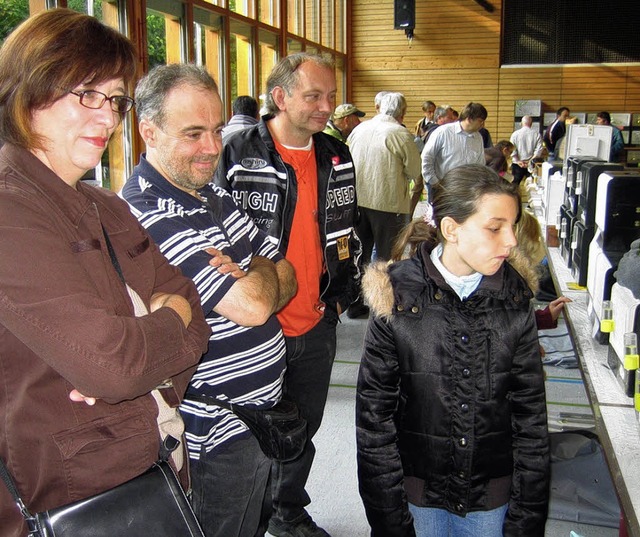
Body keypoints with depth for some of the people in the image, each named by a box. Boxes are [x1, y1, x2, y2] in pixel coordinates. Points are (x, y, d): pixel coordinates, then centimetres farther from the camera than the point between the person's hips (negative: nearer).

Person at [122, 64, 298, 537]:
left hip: (257, 414, 9)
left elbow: (286, 279, 6)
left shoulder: (212, 195, 7)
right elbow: (253, 306, -27)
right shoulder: (153, 215, -24)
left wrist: (243, 275, -15)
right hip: (217, 440, -9)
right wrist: (258, 270, -5)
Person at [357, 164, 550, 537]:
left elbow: (531, 417, -4)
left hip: (493, 496, 2)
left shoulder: (515, 300, -8)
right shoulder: (398, 299, -14)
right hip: (418, 489, -2)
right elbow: (374, 418, -11)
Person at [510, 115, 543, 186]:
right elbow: (539, 150, -7)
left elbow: (512, 150, -6)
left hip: (517, 164, 0)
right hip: (531, 164, 0)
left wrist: (517, 161, -5)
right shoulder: (536, 134, -2)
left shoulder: (515, 134, -1)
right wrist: (531, 160, -5)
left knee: (515, 184, 5)